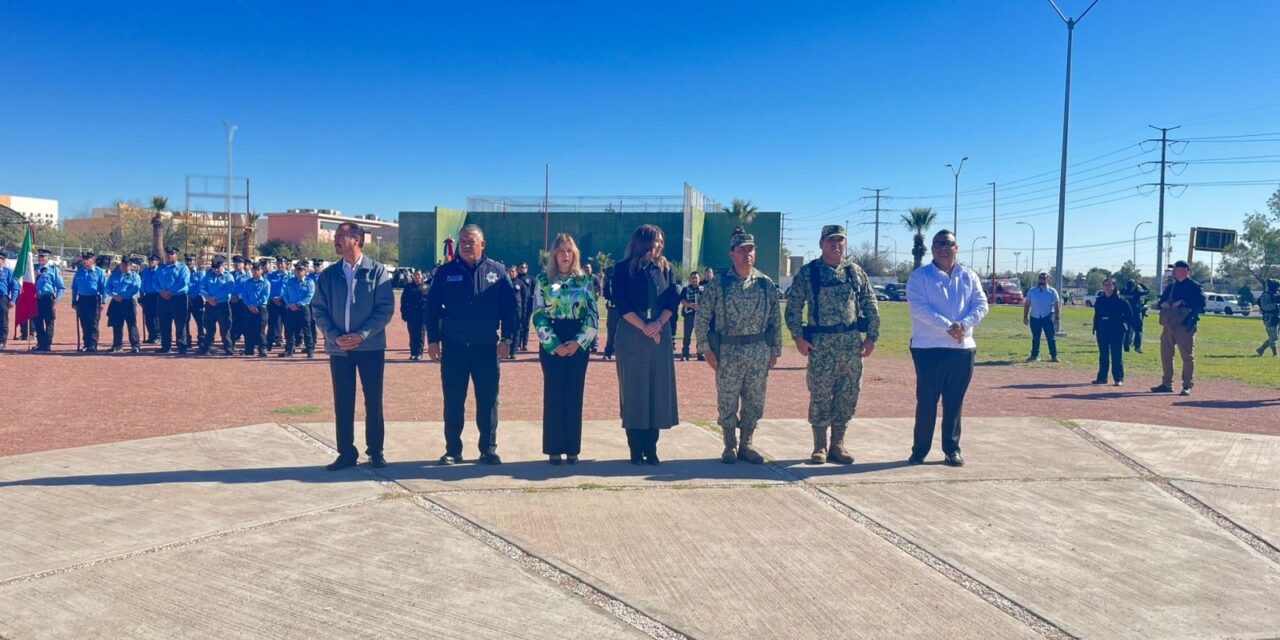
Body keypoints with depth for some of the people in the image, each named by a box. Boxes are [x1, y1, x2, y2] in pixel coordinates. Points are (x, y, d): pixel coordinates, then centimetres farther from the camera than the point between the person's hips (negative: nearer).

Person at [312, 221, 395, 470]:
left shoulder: (377, 271, -2)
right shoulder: (328, 274, 7)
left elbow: (386, 308, -7)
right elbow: (318, 310, 5)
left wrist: (362, 335, -16)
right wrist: (334, 336, -9)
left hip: (370, 346, -2)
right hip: (338, 347, 3)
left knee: (373, 402, 4)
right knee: (342, 403, 6)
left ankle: (375, 452, 15)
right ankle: (346, 453, 15)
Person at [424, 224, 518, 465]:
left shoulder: (497, 272, 4)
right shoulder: (445, 272, 4)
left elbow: (510, 308, 4)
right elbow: (432, 308, 5)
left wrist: (507, 339, -3)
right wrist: (433, 340, -1)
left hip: (486, 347, 0)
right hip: (453, 347, 0)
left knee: (488, 400, 5)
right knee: (453, 401, 5)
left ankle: (489, 449, 15)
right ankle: (453, 450, 16)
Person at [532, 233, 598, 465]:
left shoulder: (584, 280, 6)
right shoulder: (543, 279, 2)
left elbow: (593, 314, 3)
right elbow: (538, 315, -2)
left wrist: (578, 342, -9)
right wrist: (554, 344, -11)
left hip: (578, 344, 1)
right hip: (551, 344, -1)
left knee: (574, 394, 3)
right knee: (553, 394, 0)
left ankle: (573, 448, 11)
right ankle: (554, 448, 7)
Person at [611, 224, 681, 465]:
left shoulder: (665, 268, 11)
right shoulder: (623, 269, 0)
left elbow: (673, 300, 3)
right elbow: (622, 305, -6)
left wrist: (658, 324, -13)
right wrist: (645, 328, -13)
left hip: (661, 334, 3)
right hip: (632, 335, -3)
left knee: (657, 389, 2)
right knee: (633, 389, -1)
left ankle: (651, 449, 10)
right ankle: (636, 450, 6)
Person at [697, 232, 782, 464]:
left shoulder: (766, 284, 5)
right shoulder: (718, 285, -2)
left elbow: (776, 319, 9)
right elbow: (701, 317, 0)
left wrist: (775, 350, 6)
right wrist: (705, 348, -5)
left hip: (759, 351, 2)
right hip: (728, 352, -2)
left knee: (754, 402, 8)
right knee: (727, 403, 5)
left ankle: (745, 445, 23)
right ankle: (730, 446, 20)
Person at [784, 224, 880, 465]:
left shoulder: (856, 272, 11)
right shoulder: (807, 273, 2)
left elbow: (871, 305, 12)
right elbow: (793, 306, -1)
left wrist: (872, 337, 4)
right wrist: (798, 337, -10)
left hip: (852, 343, 3)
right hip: (821, 343, -3)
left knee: (848, 396, 6)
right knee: (820, 395, 0)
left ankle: (837, 445, 18)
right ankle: (819, 447, 11)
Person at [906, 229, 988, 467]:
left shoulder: (969, 276, 11)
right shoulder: (920, 276, -1)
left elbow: (981, 305, 4)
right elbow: (919, 307, -13)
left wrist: (963, 324, -15)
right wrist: (947, 327, -22)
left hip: (963, 348, 3)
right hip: (929, 348, -3)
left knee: (955, 402, 9)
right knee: (926, 401, 1)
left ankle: (952, 449, 19)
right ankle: (920, 450, 11)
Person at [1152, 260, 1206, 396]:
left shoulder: (1194, 286, -3)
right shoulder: (1171, 286, 18)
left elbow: (1200, 302, -14)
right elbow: (1162, 300, 19)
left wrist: (1183, 303, -18)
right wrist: (1164, 304, -3)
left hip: (1185, 325, -7)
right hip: (1168, 324, 7)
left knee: (1187, 356, -3)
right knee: (1165, 354, 9)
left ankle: (1187, 386, 3)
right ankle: (1166, 384, 18)